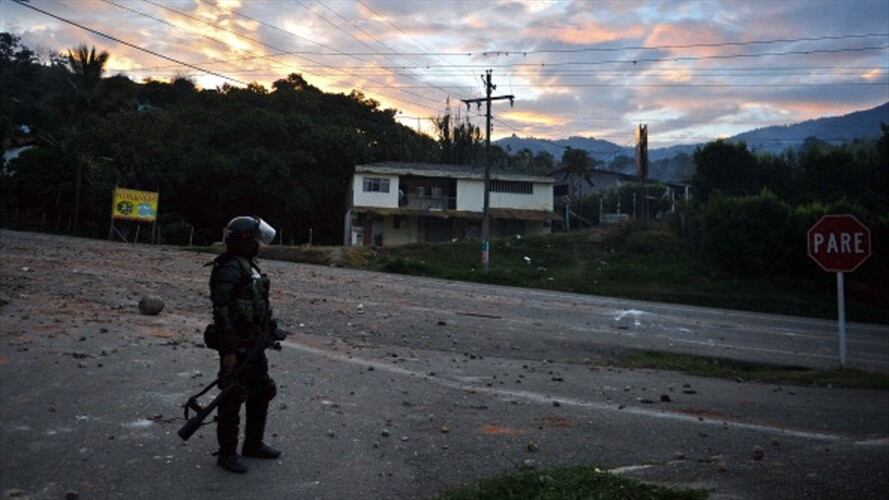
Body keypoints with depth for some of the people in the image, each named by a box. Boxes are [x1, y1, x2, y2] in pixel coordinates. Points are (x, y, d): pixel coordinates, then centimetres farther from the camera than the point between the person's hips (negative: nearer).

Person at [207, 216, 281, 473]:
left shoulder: (249, 265, 13)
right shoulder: (229, 268, -18)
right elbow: (222, 311, -23)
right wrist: (228, 351, -25)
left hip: (253, 344, 10)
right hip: (236, 346, -10)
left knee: (262, 392, 17)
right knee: (233, 398, 1)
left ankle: (253, 444, 31)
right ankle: (227, 453, 14)